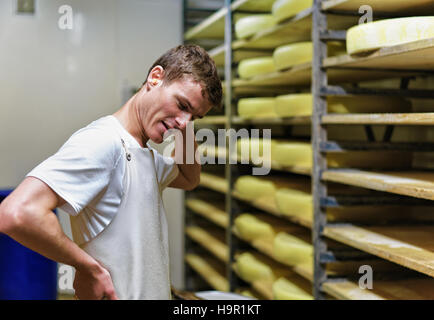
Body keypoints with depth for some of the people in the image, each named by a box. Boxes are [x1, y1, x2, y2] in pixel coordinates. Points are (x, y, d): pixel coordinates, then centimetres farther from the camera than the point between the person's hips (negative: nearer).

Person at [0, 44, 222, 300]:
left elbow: (189, 179, 27)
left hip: (155, 292, 10)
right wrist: (89, 267, -20)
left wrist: (187, 129, 8)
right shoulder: (102, 143, -21)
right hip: (119, 294, -9)